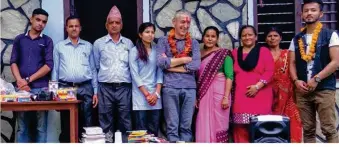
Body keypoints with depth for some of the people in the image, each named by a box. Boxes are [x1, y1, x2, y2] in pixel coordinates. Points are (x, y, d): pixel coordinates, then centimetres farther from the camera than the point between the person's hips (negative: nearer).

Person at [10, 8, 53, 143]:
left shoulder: (47, 41, 8)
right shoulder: (19, 39, 13)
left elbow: (48, 65, -2)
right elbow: (13, 62, 7)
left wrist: (28, 79, -9)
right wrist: (20, 81, -10)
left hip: (40, 88, -1)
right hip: (21, 88, 2)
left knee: (41, 127, 1)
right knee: (22, 127, 4)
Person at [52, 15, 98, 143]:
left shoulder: (88, 46, 12)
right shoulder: (59, 46, 9)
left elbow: (93, 70, 12)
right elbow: (55, 70, 8)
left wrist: (95, 91, 6)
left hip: (85, 89, 1)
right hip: (65, 88, -1)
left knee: (86, 125, 3)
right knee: (66, 126, 4)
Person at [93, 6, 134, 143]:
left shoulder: (129, 43, 10)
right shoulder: (98, 43, 5)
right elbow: (96, 66, 11)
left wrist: (124, 76, 11)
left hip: (124, 88, 1)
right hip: (105, 88, -1)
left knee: (125, 123, 4)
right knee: (106, 123, 3)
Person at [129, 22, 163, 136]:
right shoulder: (134, 51, 0)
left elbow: (160, 72, 6)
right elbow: (134, 75, -6)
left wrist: (157, 93, -6)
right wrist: (146, 94, -11)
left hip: (155, 95, 3)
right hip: (140, 95, -3)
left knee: (154, 130, 5)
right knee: (141, 130, -2)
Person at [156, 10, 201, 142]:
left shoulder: (193, 43, 12)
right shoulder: (163, 41, 5)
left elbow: (196, 65, -3)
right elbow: (160, 62, -11)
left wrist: (171, 64, -6)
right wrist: (185, 59, -7)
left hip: (190, 88, 2)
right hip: (170, 87, -2)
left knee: (187, 126, 7)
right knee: (172, 126, 2)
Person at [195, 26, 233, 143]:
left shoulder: (224, 54, -1)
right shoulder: (199, 54, 12)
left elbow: (229, 76, -7)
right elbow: (197, 77, 13)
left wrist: (226, 97, -15)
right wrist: (196, 96, 7)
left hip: (219, 93, -4)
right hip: (204, 95, 4)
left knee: (218, 124, 0)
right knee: (204, 126, 4)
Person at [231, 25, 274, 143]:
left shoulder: (264, 51, 6)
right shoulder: (235, 53, 16)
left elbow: (269, 71, -3)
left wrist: (257, 86, -13)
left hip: (260, 95, -2)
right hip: (240, 96, 2)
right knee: (241, 128, -2)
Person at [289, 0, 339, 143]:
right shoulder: (296, 39, 14)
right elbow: (292, 63, 12)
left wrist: (316, 79, -15)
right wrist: (296, 81, -6)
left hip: (324, 89, -4)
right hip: (302, 90, 4)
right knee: (307, 130, 8)